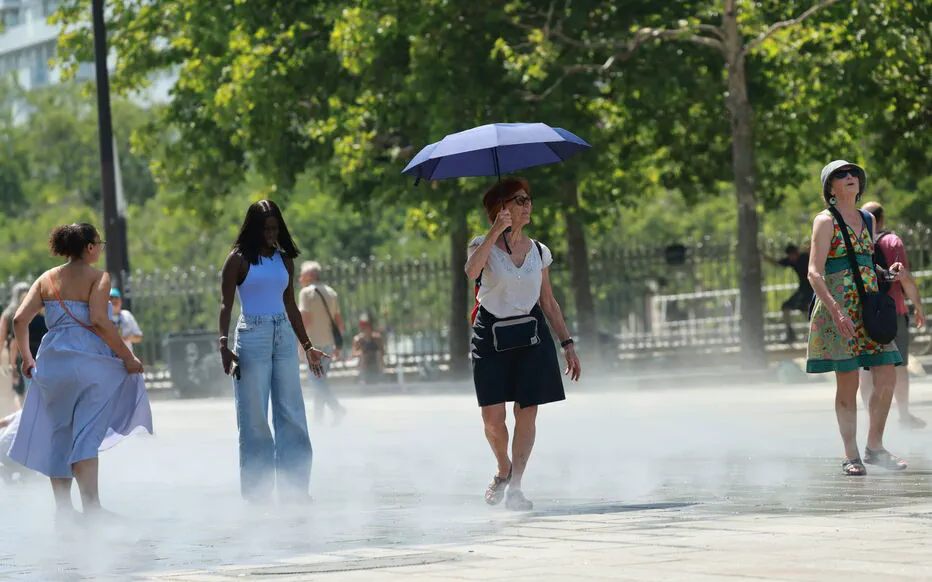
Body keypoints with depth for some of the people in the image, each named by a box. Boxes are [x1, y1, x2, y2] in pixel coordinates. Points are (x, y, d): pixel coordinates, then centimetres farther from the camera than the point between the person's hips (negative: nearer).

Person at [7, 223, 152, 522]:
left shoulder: (47, 279, 10)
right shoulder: (97, 277, -5)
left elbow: (20, 319, 4)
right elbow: (98, 321, -17)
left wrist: (27, 358, 15)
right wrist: (127, 357, -11)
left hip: (51, 362, 5)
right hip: (88, 360, -5)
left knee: (58, 436, 13)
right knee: (86, 436, -3)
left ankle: (63, 508, 15)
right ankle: (90, 507, -8)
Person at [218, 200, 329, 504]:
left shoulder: (284, 260, 12)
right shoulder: (239, 259, -2)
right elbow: (226, 304, -6)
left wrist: (307, 346, 17)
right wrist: (224, 344, -18)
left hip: (284, 337, 5)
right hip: (252, 337, -5)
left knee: (292, 414, 2)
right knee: (255, 416, -2)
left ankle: (294, 488, 7)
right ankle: (257, 490, 3)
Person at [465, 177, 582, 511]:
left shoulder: (538, 252, 9)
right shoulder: (484, 246, -2)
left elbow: (549, 303, 15)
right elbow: (471, 271, -26)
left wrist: (567, 344, 9)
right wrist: (497, 230, -28)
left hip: (531, 336, 3)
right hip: (491, 338, -3)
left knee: (527, 413, -3)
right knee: (493, 417, -5)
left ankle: (515, 487, 2)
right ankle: (503, 470, 23)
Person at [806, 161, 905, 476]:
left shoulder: (867, 220, 17)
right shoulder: (826, 221, -3)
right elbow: (815, 273, -12)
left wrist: (889, 272, 9)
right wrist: (837, 312, -22)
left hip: (869, 306, 6)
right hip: (837, 306, -6)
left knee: (887, 378, -3)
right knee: (847, 384, -4)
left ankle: (874, 447, 11)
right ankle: (851, 456, 4)